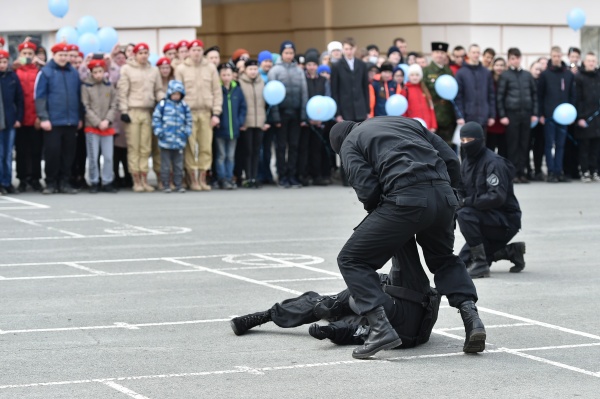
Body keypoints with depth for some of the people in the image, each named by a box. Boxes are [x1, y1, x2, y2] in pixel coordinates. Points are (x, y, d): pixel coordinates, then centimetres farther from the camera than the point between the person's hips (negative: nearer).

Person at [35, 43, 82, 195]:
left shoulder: (74, 73, 12)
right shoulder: (45, 73, 0)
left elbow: (79, 96, 16)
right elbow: (40, 97, -4)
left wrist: (80, 117, 13)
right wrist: (43, 118, -11)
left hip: (71, 122, 4)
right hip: (53, 122, -4)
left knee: (68, 153, 5)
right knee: (52, 152, -3)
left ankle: (64, 182, 13)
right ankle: (51, 183, 6)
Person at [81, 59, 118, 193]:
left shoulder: (110, 86, 8)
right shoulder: (86, 86, -1)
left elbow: (113, 106, 6)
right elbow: (86, 108, -4)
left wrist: (107, 121, -8)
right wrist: (98, 123, -10)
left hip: (107, 127, 2)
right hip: (92, 127, -2)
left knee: (108, 157, 1)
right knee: (93, 157, -1)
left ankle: (107, 182, 9)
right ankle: (94, 182, 8)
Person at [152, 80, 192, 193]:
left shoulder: (184, 106, 7)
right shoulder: (162, 104, -2)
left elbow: (188, 120, 15)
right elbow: (156, 118, -1)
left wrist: (187, 131, 3)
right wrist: (158, 131, -9)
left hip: (179, 141, 3)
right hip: (166, 140, -3)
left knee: (178, 164, 8)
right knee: (165, 164, 3)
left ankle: (178, 185, 14)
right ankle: (166, 185, 8)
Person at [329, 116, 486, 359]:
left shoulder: (349, 144, 17)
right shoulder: (406, 122, 32)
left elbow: (367, 189, 1)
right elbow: (451, 161, 22)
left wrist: (375, 211, 20)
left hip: (406, 199, -6)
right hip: (444, 196, 6)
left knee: (351, 260, 8)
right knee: (444, 259, 32)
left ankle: (380, 328, -9)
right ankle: (472, 318, 11)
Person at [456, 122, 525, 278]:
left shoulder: (493, 162, -19)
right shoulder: (467, 162, 7)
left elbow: (497, 197, -30)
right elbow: (461, 192, 10)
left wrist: (466, 202, -26)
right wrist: (458, 202, -13)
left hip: (506, 221, -9)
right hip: (487, 220, 9)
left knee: (465, 215, -30)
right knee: (463, 261, 5)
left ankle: (481, 264, -24)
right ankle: (510, 252, 16)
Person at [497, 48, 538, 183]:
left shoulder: (527, 75, 11)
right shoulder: (505, 76, 1)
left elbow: (534, 94, 13)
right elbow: (500, 97, 0)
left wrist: (534, 113, 6)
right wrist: (502, 115, -7)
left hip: (526, 114, 3)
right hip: (512, 114, -3)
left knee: (524, 144, 3)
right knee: (513, 145, -1)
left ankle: (522, 172, 8)